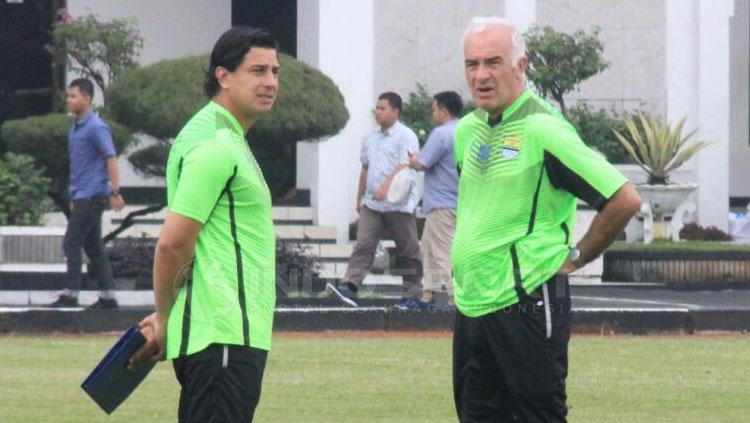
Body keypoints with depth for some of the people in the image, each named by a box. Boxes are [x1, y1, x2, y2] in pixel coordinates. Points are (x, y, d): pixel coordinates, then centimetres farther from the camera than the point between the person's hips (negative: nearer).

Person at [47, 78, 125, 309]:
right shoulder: (76, 128, 15)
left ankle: (70, 295, -6)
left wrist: (115, 192, -23)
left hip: (91, 195, -9)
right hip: (81, 195, 9)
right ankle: (108, 296, 11)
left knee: (71, 243, -9)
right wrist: (73, 197, 22)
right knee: (93, 246, 9)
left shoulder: (96, 127, -13)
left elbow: (111, 158, -17)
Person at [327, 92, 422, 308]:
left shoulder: (406, 137, -6)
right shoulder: (371, 139, 16)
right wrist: (360, 198, 24)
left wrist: (386, 187, -31)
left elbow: (405, 166, -18)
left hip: (399, 204, -6)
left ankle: (412, 294, 11)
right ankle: (349, 286, -20)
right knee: (364, 245, -8)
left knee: (408, 250, 3)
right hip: (372, 204, 6)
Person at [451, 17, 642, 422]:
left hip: (526, 305, -8)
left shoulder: (541, 129, -13)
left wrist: (575, 257, -7)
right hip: (471, 307, 8)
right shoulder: (467, 130, 11)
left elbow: (624, 199, -15)